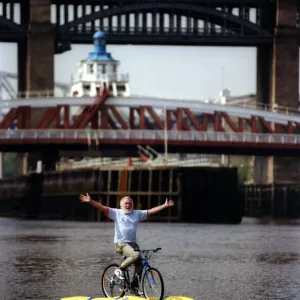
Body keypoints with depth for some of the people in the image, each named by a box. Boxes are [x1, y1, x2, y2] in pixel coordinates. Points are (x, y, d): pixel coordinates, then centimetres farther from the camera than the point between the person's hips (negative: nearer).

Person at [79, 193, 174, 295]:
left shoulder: (137, 214, 12)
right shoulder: (116, 213, 1)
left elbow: (151, 211, 13)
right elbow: (102, 207, -6)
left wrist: (165, 205, 10)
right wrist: (90, 201, -18)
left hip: (133, 243, 6)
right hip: (121, 243, -6)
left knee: (139, 264, 0)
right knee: (136, 255, -29)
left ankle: (135, 286, 17)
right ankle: (120, 269, -8)